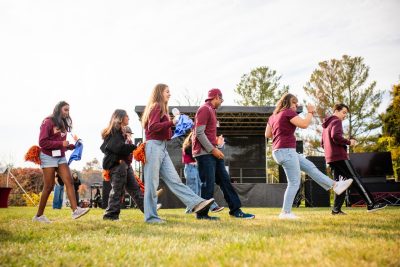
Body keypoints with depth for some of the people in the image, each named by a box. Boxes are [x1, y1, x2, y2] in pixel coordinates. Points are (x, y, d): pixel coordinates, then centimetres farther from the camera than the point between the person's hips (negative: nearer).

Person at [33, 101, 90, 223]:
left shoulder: (63, 124, 15)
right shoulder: (48, 122, -9)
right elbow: (42, 142, -15)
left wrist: (73, 146, -2)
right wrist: (61, 144, -18)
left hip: (61, 157, 7)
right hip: (48, 157, -7)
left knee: (69, 182, -9)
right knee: (49, 186, -3)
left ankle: (75, 210, -18)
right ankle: (39, 215, 9)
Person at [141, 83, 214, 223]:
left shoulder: (161, 108, 23)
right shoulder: (156, 107, -3)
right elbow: (152, 127, -18)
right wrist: (172, 122, -17)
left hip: (162, 147, 9)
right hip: (154, 146, -9)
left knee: (174, 180, 2)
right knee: (152, 183, -5)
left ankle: (196, 203, -5)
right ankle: (151, 216, -1)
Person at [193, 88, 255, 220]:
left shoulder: (211, 110, 20)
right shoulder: (204, 109, -11)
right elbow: (199, 133, -18)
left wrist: (216, 141, 18)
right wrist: (213, 149, -19)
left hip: (212, 152, 10)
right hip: (204, 153, -10)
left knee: (225, 180, 9)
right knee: (208, 184, -7)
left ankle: (235, 210, 13)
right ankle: (202, 214, 4)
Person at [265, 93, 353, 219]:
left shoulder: (273, 116, 16)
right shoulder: (289, 112, -9)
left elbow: (267, 135, 19)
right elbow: (304, 124, -18)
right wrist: (310, 112, -2)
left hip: (278, 152, 10)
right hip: (286, 151, -10)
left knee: (310, 167, 15)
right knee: (294, 183, -4)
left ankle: (335, 185, 18)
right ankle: (285, 212, -3)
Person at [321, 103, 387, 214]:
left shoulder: (326, 125, 23)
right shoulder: (336, 121, -6)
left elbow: (322, 143, 26)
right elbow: (335, 136, -24)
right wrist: (349, 142, -13)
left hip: (330, 158, 9)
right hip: (340, 157, -9)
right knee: (356, 179, -7)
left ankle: (336, 209, 3)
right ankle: (371, 204, -7)